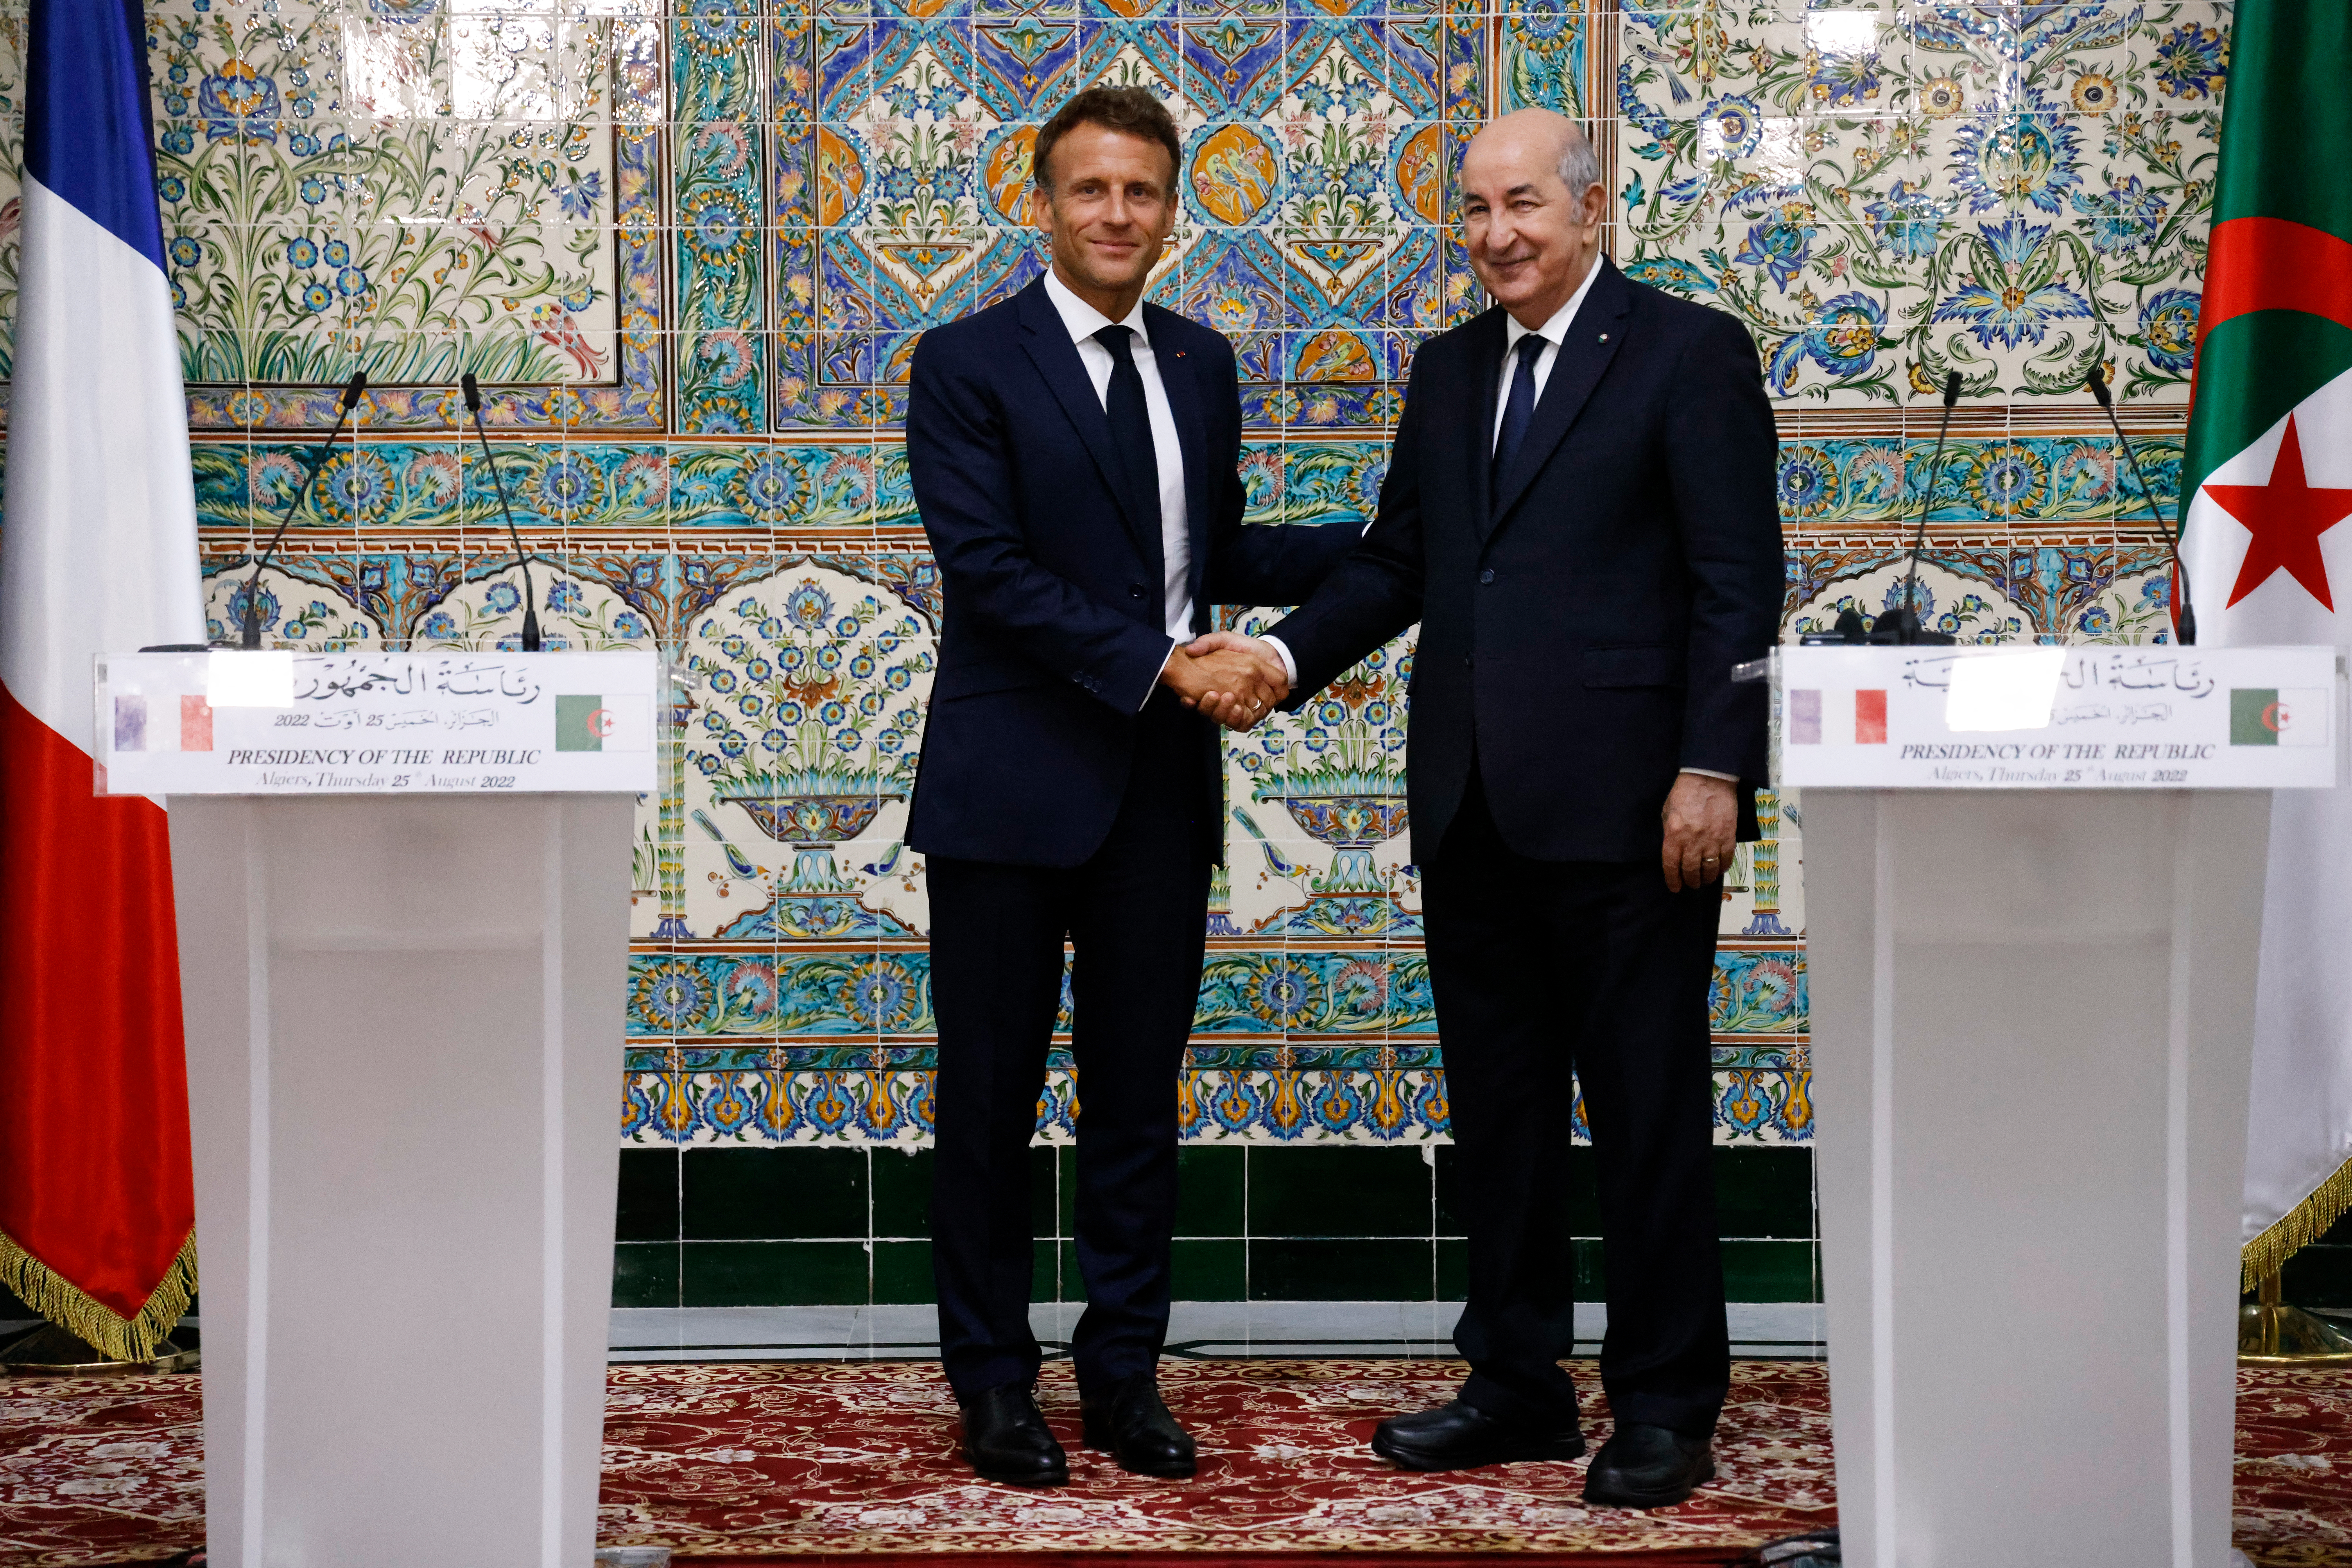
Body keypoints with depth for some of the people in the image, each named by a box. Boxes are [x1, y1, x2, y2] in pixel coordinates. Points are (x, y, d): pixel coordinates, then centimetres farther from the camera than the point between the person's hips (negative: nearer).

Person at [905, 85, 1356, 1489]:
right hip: (1014, 784, -5)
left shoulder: (1202, 365, 13)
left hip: (1162, 788, 5)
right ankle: (995, 1383, 16)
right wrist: (1164, 665, -20)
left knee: (1140, 1096, 10)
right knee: (992, 1098, 4)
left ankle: (1126, 1372, 21)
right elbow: (990, 570, -14)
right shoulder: (966, 364, -5)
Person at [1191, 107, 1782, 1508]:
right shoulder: (1451, 370, 16)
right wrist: (1285, 657, 0)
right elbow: (1398, 561, 16)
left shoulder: (1689, 352, -4)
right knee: (1500, 1109, 13)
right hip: (1474, 808, 7)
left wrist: (1713, 771, -16)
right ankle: (1519, 1384, 24)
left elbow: (1740, 581, -9)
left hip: (1625, 809, -6)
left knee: (1650, 1113, 2)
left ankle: (1666, 1407, 12)